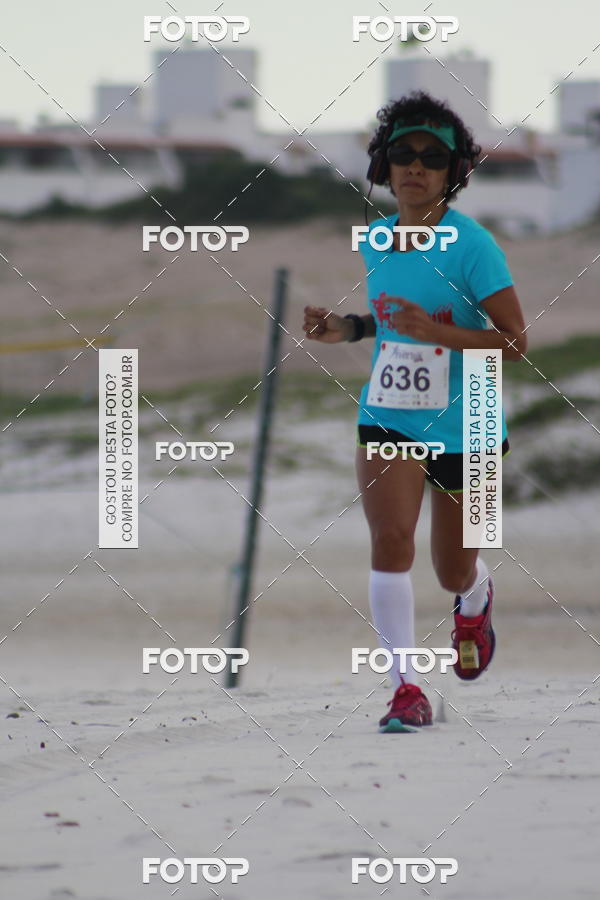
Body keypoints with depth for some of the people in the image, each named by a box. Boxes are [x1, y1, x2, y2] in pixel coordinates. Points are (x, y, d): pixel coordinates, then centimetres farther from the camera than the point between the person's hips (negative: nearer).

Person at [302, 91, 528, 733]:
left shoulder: (472, 246, -16)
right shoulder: (375, 240, 1)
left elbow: (517, 342, -18)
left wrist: (437, 332, -29)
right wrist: (348, 329, 2)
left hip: (464, 429, -3)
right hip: (388, 420, 3)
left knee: (454, 573, 13)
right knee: (390, 536, -21)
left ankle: (475, 600, 52)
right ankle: (406, 687, -18)